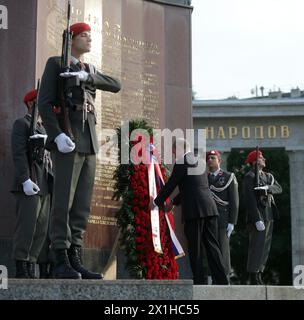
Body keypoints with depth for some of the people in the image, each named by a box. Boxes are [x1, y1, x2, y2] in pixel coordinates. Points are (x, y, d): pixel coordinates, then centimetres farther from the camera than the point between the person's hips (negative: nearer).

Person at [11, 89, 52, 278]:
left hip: (45, 186, 7)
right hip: (30, 184, -7)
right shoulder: (22, 124, 4)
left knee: (41, 231, 2)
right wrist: (25, 180, -18)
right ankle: (22, 271, -10)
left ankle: (31, 269, 4)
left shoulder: (44, 128, 27)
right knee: (27, 228, -11)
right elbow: (19, 153, -9)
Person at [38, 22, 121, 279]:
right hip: (67, 140, -7)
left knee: (82, 204, 2)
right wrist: (57, 135, -21)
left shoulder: (90, 70, 23)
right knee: (63, 201, -12)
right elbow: (45, 103, -6)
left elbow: (116, 86, 5)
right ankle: (62, 262, -12)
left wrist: (85, 76, -12)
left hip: (89, 142, 7)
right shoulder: (55, 63, 5)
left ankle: (75, 260, 3)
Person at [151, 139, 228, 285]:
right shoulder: (199, 162, 21)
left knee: (195, 249, -1)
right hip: (209, 208, 7)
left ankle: (199, 281, -1)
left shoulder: (181, 163, -5)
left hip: (194, 210, -7)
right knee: (212, 246, 7)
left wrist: (156, 202, 12)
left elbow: (170, 185, -2)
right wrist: (173, 202, 37)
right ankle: (221, 281, 3)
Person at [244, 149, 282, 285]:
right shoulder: (249, 177, -5)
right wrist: (257, 219, -21)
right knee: (256, 247, -11)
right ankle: (254, 279, -11)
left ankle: (259, 277, 14)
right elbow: (250, 199, -14)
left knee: (265, 248, 9)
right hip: (258, 216, -8)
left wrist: (267, 188, -18)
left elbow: (279, 188, 3)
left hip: (269, 217, 8)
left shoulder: (268, 176, 20)